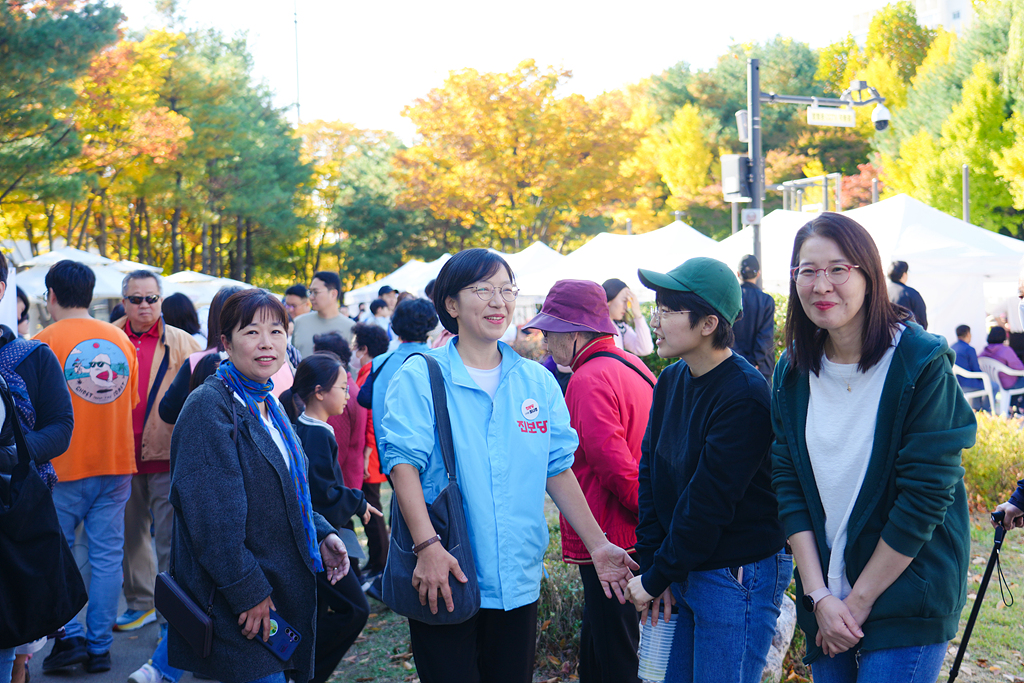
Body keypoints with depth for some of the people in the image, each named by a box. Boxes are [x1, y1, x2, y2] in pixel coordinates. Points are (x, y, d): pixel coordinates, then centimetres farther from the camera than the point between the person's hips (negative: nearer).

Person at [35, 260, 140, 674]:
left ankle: (70, 636, 4)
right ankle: (99, 647, 10)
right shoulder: (121, 340, 5)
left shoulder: (45, 341, -9)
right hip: (116, 462, 4)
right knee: (107, 555, 7)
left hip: (64, 468, -4)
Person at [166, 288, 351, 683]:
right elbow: (212, 514, -21)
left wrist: (321, 535, 8)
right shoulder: (209, 407, -15)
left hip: (283, 588, 9)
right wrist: (248, 591, -21)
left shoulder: (268, 407, 14)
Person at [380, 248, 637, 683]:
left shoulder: (538, 382, 8)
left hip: (518, 582, 4)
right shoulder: (420, 378, -5)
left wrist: (598, 545, 4)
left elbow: (558, 470, 10)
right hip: (443, 580, -4)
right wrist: (428, 546, -26)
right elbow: (403, 464, -14)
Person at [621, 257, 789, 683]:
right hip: (682, 571, 8)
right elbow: (650, 470, 6)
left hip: (739, 575, -7)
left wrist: (656, 579, -13)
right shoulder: (671, 380, 5)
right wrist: (649, 563, -2)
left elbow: (708, 503, -20)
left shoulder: (744, 396, -20)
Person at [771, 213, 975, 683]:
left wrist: (858, 601, -13)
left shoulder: (921, 362, -13)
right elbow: (788, 487, 0)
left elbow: (926, 496, -15)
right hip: (825, 595, 4)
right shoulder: (792, 373, 2)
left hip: (908, 601, -4)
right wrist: (820, 596, -9)